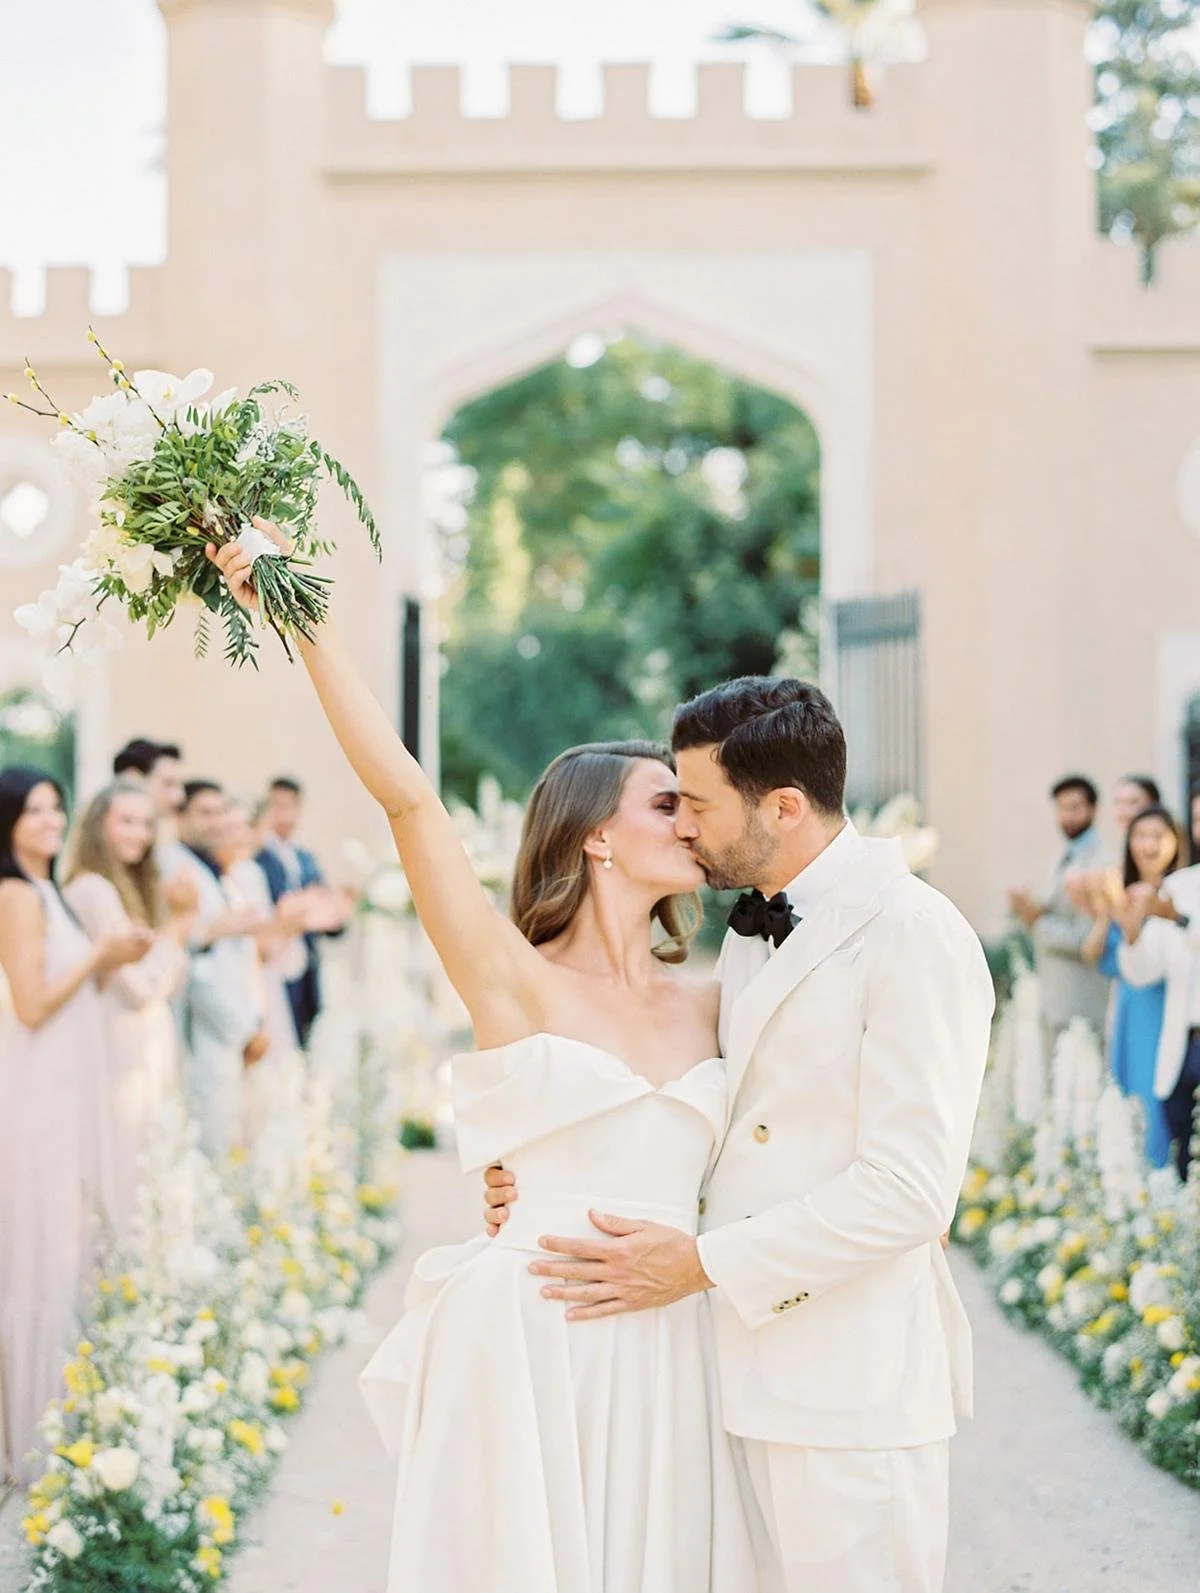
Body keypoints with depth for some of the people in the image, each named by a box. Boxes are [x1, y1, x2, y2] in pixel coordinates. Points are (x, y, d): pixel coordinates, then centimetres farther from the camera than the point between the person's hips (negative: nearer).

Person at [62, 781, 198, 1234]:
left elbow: (171, 983, 14)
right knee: (124, 1183, -5)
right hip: (125, 1056, -9)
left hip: (151, 1051, 9)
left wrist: (181, 923, 0)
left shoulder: (135, 889, 15)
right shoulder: (93, 890, -14)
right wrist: (176, 927, -4)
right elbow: (139, 986, -16)